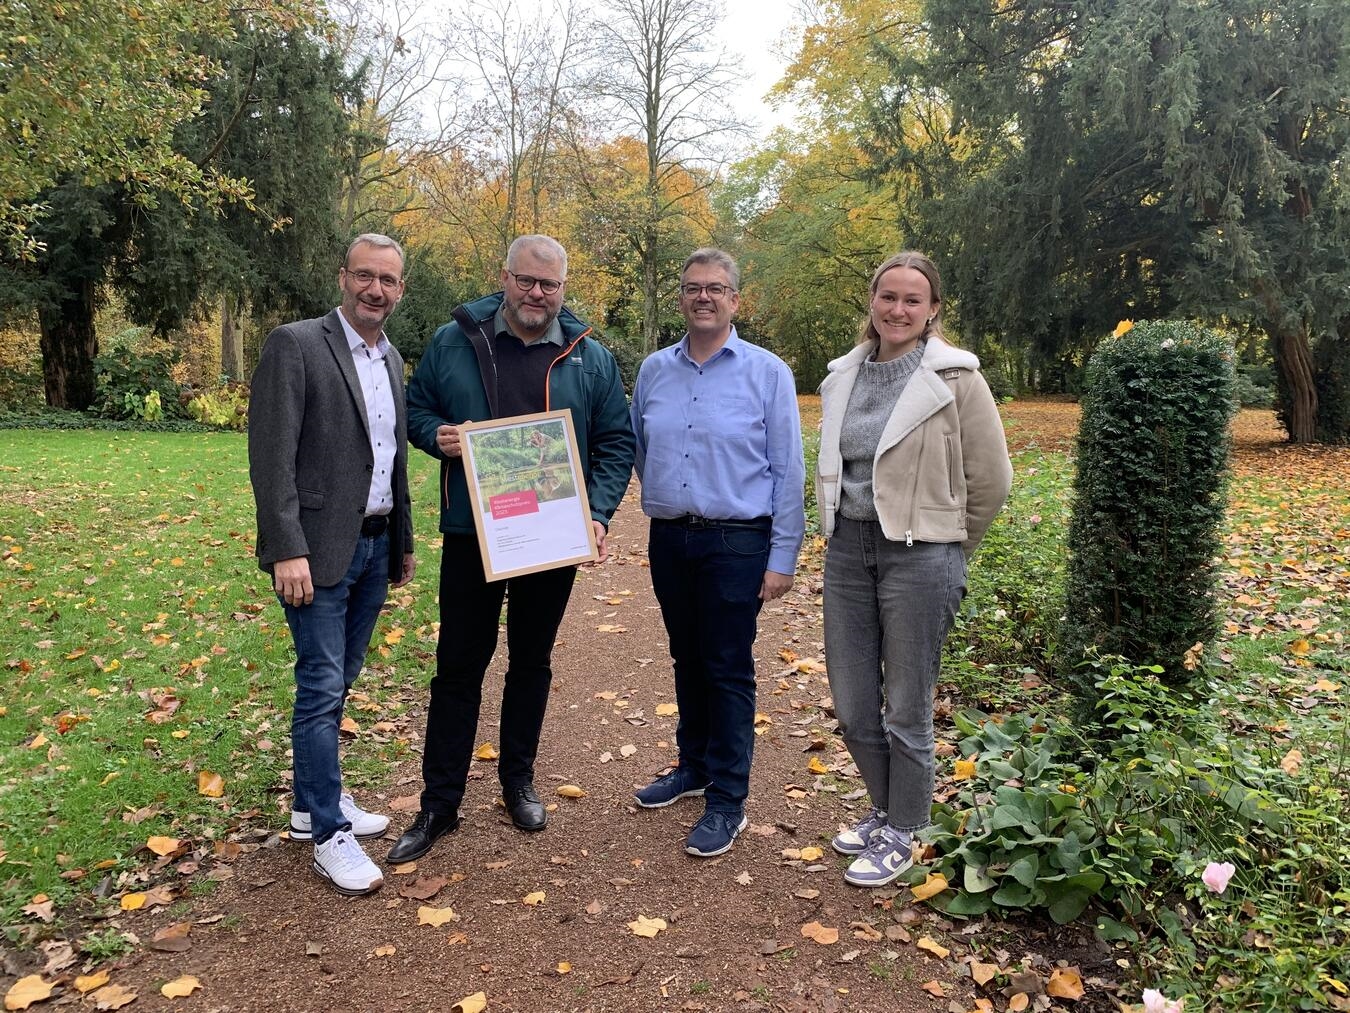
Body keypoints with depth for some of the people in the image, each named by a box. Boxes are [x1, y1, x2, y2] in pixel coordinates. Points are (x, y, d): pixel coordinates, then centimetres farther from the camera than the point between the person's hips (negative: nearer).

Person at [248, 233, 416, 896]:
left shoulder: (392, 361, 12)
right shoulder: (294, 345, -9)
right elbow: (271, 456, -15)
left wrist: (403, 542, 19)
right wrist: (287, 551, -20)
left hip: (375, 546, 7)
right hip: (319, 549, -7)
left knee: (337, 682, 15)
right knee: (322, 686, -1)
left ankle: (312, 803, 30)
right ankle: (329, 834, 11)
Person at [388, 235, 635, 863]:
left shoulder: (590, 358, 2)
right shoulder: (453, 342, 1)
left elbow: (616, 443, 4)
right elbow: (416, 409, 9)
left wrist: (598, 513, -9)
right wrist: (437, 434, -14)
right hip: (470, 535, -1)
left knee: (532, 663, 14)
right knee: (458, 668, 4)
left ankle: (519, 782, 32)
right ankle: (439, 804, 18)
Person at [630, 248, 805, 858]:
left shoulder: (767, 373, -4)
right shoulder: (654, 371, 7)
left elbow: (788, 471, -4)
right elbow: (636, 449, 17)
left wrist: (783, 556, -7)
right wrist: (658, 503, 9)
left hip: (736, 543, -4)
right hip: (668, 540, 4)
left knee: (728, 671, 2)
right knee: (687, 661, 17)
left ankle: (727, 802, 13)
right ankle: (693, 767, 35)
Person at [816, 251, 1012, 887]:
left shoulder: (956, 380, -8)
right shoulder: (844, 377, 7)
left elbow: (991, 481, -4)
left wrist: (943, 552, 4)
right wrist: (840, 534, 16)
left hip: (918, 556, -5)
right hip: (847, 549, 6)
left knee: (906, 709, 7)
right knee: (851, 704, 13)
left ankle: (901, 835, 27)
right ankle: (887, 809, 37)